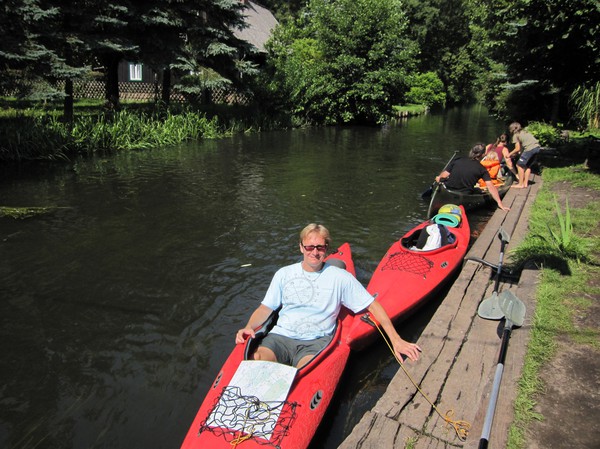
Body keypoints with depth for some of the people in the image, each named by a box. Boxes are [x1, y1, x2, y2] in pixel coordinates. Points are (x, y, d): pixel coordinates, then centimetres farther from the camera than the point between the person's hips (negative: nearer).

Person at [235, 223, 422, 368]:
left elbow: (373, 306, 6)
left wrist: (396, 339, -2)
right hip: (281, 336, 3)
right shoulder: (284, 274, 13)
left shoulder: (340, 277, 5)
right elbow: (265, 309, 15)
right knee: (257, 360, -29)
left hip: (316, 341, -2)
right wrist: (249, 327, -5)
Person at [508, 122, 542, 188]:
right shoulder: (524, 132, 27)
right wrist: (519, 152, 25)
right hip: (537, 147, 8)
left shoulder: (515, 135, 5)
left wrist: (510, 154, 11)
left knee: (519, 165, 3)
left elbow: (518, 149, 0)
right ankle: (525, 183, 21)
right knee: (527, 166, 20)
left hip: (530, 148, -8)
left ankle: (521, 184, 5)